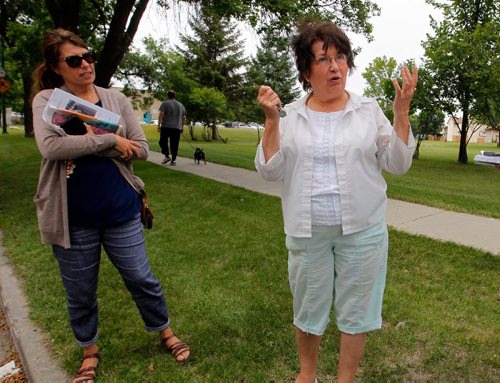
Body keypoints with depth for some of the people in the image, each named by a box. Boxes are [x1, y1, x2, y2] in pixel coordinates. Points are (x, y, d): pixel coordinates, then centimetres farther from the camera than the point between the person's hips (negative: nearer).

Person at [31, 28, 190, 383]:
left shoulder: (116, 99, 3)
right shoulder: (46, 100, -2)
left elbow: (141, 149, -5)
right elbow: (51, 145, -21)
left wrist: (88, 143, -15)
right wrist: (111, 140, -17)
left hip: (121, 212, 1)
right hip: (73, 219, 0)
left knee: (142, 279, 12)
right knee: (81, 293, 15)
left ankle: (166, 332, 36)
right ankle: (90, 350, 41)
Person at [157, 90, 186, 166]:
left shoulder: (165, 103, -1)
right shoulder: (181, 105, 13)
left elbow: (161, 114, -10)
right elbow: (184, 118, 14)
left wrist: (159, 124, -7)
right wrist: (182, 127, 20)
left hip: (166, 127, -3)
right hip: (177, 128, 4)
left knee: (163, 141, 8)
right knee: (174, 144, 5)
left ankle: (167, 156, -4)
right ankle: (173, 160, 5)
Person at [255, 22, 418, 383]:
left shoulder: (369, 110, 0)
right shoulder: (290, 115, 0)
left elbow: (398, 164, -2)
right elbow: (270, 170, -5)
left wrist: (402, 111, -11)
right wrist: (272, 120, -15)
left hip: (362, 230, 0)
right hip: (307, 232, 1)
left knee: (355, 309, 13)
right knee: (308, 307, 17)